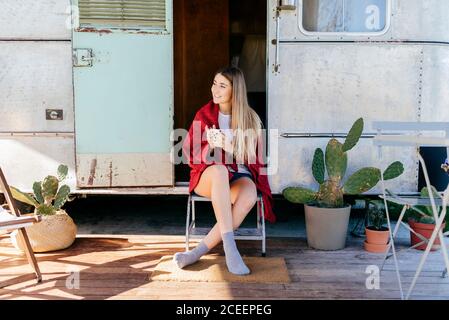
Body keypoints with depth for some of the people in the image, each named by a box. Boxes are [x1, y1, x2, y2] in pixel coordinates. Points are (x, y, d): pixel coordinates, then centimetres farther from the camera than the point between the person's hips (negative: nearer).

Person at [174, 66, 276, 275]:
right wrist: (211, 146, -16)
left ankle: (198, 252, -30)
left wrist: (229, 147, -17)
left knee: (249, 195, -37)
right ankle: (229, 247, -42)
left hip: (239, 176, 1)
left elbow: (253, 158, 1)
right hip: (208, 175, -1)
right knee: (220, 170, -40)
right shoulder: (204, 114, 5)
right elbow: (190, 153, 5)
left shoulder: (250, 118, 5)